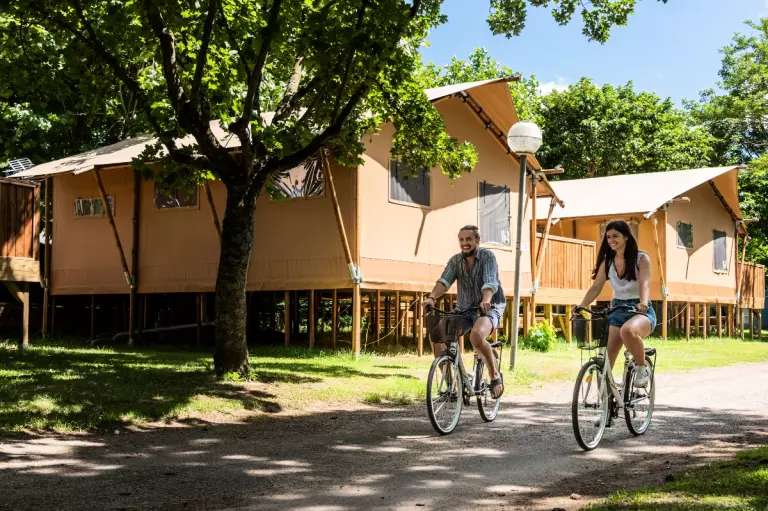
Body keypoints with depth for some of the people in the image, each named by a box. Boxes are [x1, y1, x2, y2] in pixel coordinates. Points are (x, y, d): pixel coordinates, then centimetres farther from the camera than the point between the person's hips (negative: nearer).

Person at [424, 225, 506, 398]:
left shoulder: (487, 257, -11)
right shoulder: (455, 261, 2)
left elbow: (490, 282, -27)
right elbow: (444, 281, -14)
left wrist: (486, 300, -48)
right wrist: (432, 297, -35)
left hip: (489, 308, -5)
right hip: (464, 309, 5)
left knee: (476, 335, -36)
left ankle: (495, 376, -14)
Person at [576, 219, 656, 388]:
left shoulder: (641, 259, -3)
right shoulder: (607, 262, 9)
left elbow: (644, 284, -19)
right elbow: (596, 288, 3)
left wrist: (643, 303, -40)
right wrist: (581, 306, -15)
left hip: (641, 311, -4)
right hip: (617, 311, 4)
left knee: (628, 330, -40)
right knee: (605, 360, -11)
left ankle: (642, 367, -16)